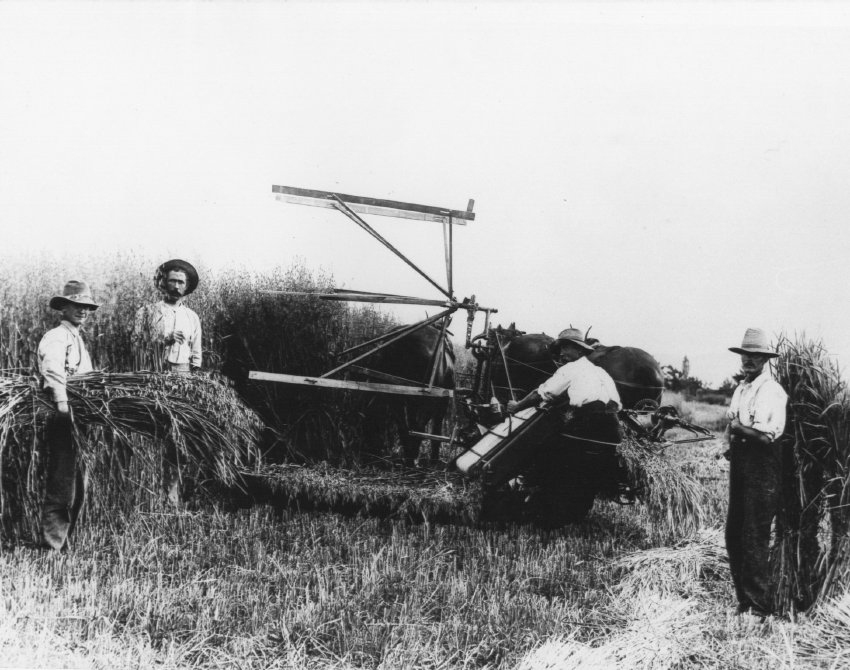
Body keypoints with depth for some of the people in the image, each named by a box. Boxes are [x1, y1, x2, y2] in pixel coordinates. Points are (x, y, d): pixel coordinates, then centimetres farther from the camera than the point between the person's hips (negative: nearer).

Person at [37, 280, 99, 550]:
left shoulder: (78, 339, 22)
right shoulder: (56, 337, -8)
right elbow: (52, 370, -27)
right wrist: (62, 403, -39)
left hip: (79, 419, 10)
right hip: (62, 419, -9)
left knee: (77, 490, 13)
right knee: (61, 489, -8)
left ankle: (63, 542, 21)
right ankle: (51, 546, -3)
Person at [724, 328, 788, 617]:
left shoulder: (772, 391, -12)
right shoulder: (741, 388, 15)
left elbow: (767, 435, -21)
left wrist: (738, 427, -8)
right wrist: (739, 431, -2)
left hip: (762, 467, -9)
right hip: (739, 463, 9)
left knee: (755, 539, -6)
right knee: (733, 536, 11)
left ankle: (760, 606, 2)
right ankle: (744, 599, 21)